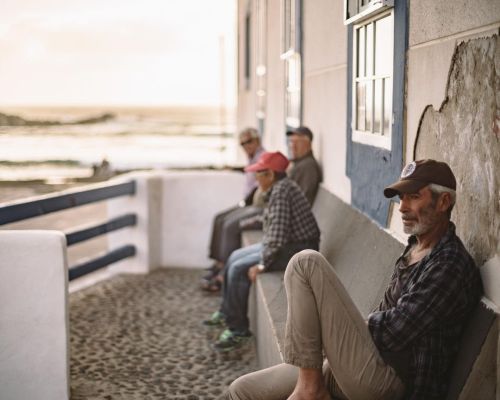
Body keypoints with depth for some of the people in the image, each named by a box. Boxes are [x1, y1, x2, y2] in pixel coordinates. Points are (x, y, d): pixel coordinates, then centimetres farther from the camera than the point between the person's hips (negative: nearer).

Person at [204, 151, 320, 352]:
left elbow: (278, 235, -27)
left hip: (297, 249, -11)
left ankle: (238, 330, -7)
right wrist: (263, 251, 12)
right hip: (290, 244, 11)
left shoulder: (281, 191, -22)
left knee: (239, 269, -16)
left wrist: (263, 264, -21)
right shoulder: (282, 186, 11)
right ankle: (226, 313, 28)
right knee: (235, 257, 15)